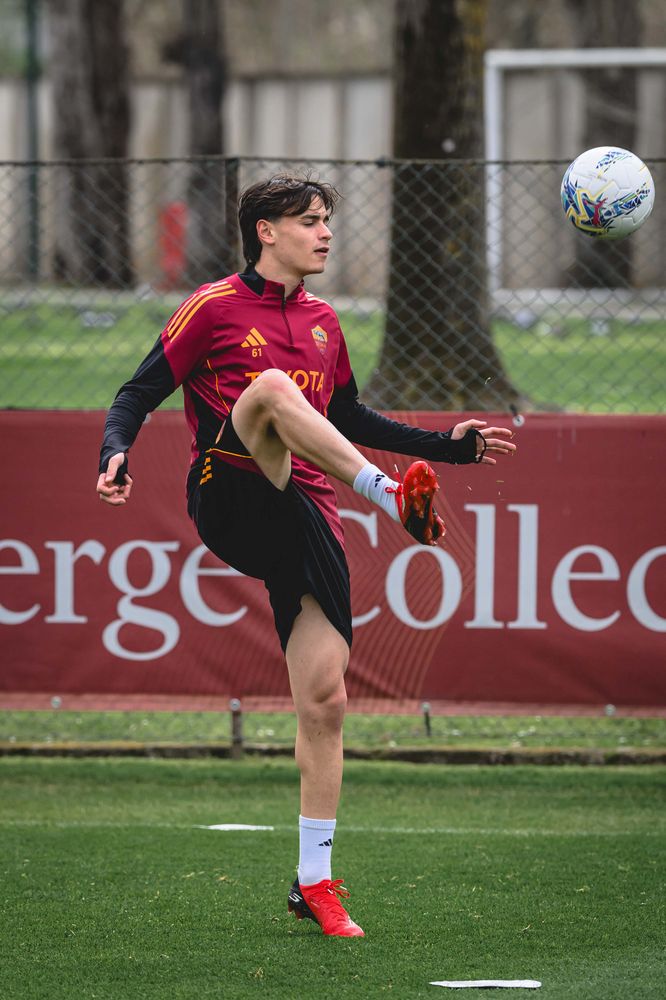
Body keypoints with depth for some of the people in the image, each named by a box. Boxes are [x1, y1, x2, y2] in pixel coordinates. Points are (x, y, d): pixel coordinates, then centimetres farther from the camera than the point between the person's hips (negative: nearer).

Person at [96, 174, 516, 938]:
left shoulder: (322, 322, 19)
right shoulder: (215, 308, 3)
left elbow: (346, 419, 31)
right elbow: (140, 393, 1)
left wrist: (443, 444, 24)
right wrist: (115, 452, -19)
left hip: (305, 517, 5)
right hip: (230, 500, -5)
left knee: (324, 699, -3)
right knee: (272, 385, -32)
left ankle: (315, 882, 6)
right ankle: (394, 498, -48)